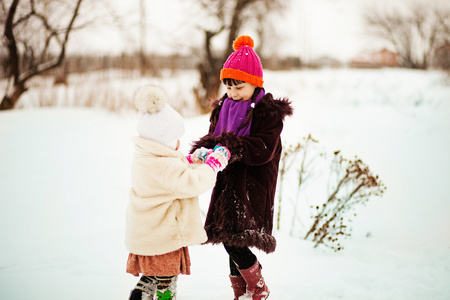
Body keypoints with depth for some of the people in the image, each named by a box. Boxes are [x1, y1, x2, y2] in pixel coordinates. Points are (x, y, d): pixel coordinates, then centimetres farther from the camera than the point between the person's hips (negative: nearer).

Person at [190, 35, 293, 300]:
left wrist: (230, 144, -30)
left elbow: (264, 150, -19)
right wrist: (202, 150, -13)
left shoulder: (269, 112, -9)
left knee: (234, 241, -14)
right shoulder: (224, 108, 11)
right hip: (228, 183, 7)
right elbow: (213, 138, 11)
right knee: (230, 239, 9)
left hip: (253, 187, -7)